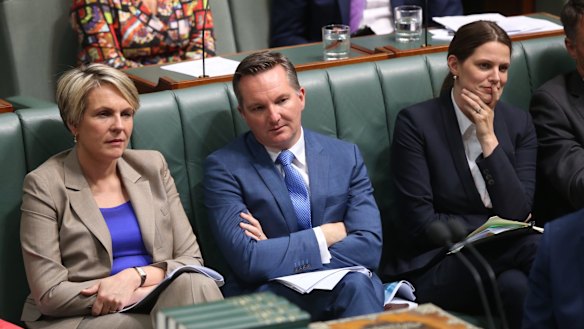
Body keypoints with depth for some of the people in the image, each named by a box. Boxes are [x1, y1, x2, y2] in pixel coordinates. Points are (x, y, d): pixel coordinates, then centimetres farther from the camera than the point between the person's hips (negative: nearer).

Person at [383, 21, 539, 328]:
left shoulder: (519, 123, 7)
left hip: (498, 256, 4)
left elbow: (518, 213, -5)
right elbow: (419, 223, -9)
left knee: (516, 286, -35)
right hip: (434, 267, -3)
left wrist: (488, 138, -11)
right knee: (535, 246, -31)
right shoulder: (415, 122, -5)